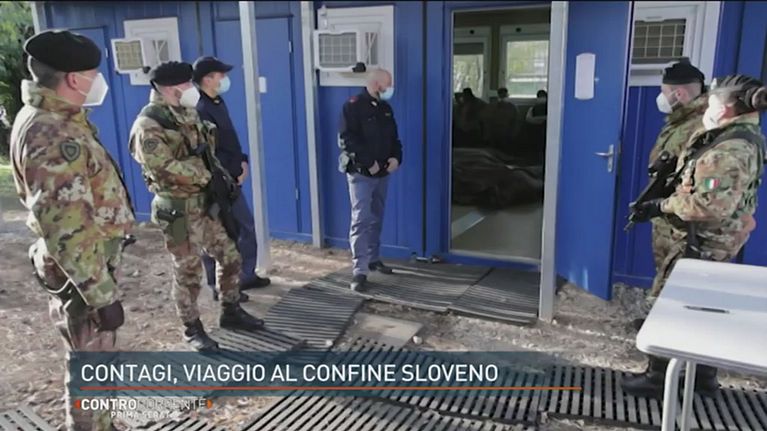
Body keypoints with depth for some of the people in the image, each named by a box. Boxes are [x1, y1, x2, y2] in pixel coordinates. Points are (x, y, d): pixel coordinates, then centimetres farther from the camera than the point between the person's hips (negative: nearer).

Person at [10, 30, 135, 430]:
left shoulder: (56, 120, 8)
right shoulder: (52, 136, -25)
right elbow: (66, 229, -28)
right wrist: (101, 295, -25)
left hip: (94, 260, 10)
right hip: (81, 271, -10)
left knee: (98, 361, 24)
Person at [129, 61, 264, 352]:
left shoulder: (187, 115, 8)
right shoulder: (148, 127, -19)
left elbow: (207, 146, 21)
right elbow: (167, 170, -27)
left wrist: (218, 169, 3)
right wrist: (206, 173, -16)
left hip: (205, 203, 8)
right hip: (178, 210, -8)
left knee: (230, 257, 14)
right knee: (188, 271, 5)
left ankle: (231, 312, 32)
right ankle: (192, 329, 23)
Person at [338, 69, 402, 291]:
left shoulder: (385, 108, 12)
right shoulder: (353, 106, -10)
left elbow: (393, 137, 18)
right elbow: (348, 140, -17)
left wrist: (396, 157, -2)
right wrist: (369, 162, -20)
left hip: (382, 173, 7)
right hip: (361, 173, -7)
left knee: (376, 219, 15)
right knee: (361, 220, -10)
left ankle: (373, 259, 29)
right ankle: (359, 271, -9)